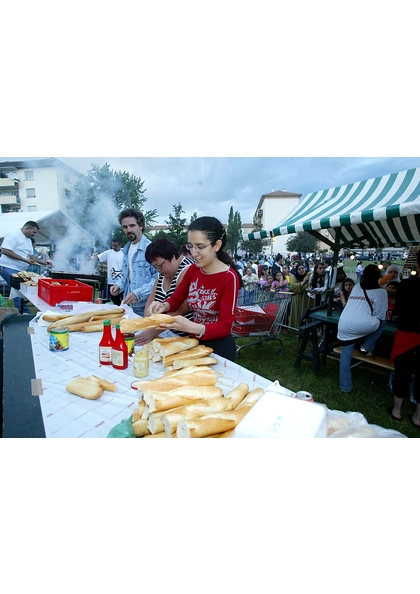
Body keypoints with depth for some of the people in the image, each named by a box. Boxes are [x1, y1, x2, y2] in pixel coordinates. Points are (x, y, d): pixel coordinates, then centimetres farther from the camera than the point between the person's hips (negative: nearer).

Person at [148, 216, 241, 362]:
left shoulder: (229, 277, -22)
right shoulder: (192, 270, -3)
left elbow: (225, 326, -23)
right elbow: (176, 299, 6)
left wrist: (192, 327, -39)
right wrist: (164, 306, -17)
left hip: (219, 348, -6)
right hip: (194, 343, 6)